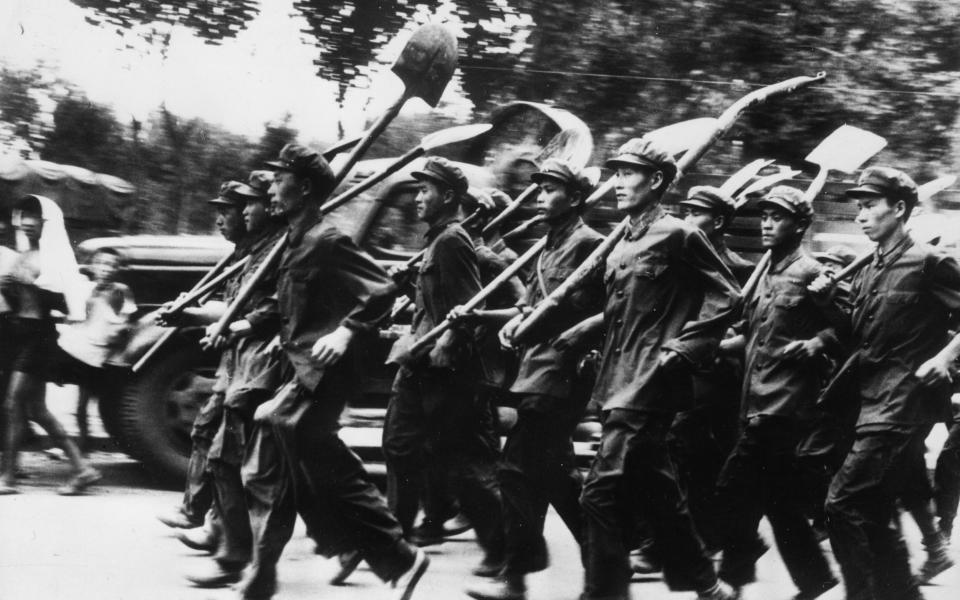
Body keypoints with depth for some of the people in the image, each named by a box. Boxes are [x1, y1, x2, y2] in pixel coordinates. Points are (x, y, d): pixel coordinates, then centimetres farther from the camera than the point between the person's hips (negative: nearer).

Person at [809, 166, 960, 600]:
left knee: (845, 503, -15)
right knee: (872, 512, 13)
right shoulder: (869, 270, 14)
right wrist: (829, 304, 3)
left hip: (901, 403, -9)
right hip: (873, 399, 9)